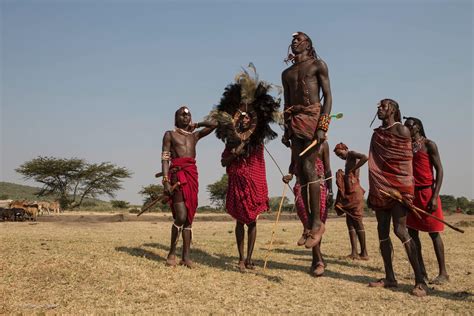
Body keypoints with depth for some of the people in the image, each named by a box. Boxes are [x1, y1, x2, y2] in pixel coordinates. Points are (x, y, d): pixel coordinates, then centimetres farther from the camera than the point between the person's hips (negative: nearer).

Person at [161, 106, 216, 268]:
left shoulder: (195, 135, 20)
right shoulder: (170, 135, 7)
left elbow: (214, 124, 25)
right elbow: (165, 159, -2)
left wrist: (196, 125, 23)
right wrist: (166, 181, -13)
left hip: (193, 176, 5)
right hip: (177, 175, -5)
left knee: (189, 217, 3)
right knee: (181, 216, -15)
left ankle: (186, 256, 6)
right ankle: (172, 253, 2)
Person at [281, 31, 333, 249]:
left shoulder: (318, 65, 5)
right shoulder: (286, 73, 21)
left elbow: (328, 96, -3)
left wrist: (323, 126, -15)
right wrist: (286, 130, 11)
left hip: (313, 116, -5)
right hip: (295, 121, 5)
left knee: (308, 167, -16)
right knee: (300, 171, -1)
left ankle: (317, 222, -11)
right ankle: (310, 224, 3)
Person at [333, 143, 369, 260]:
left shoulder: (352, 154, -2)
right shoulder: (348, 161, 24)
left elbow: (365, 157, -22)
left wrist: (352, 170, -18)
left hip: (354, 191, -10)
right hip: (348, 193, 10)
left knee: (357, 220, -9)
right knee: (350, 221, 4)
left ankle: (364, 252, -7)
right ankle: (354, 252, 0)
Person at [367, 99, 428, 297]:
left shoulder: (401, 130, -4)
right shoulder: (377, 134, 16)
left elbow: (406, 162, -11)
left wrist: (405, 190, -19)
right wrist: (372, 191, 13)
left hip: (398, 187, -7)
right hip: (380, 188, 7)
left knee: (400, 230, -14)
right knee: (382, 232, 5)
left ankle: (420, 280, -10)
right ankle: (390, 278, 12)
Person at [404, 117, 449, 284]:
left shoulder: (429, 145, -4)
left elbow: (439, 170, -8)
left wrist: (435, 197, -17)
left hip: (427, 192, -6)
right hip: (411, 193, 6)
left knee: (433, 232, -3)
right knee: (412, 232, 5)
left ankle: (443, 273, 3)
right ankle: (421, 271, 13)